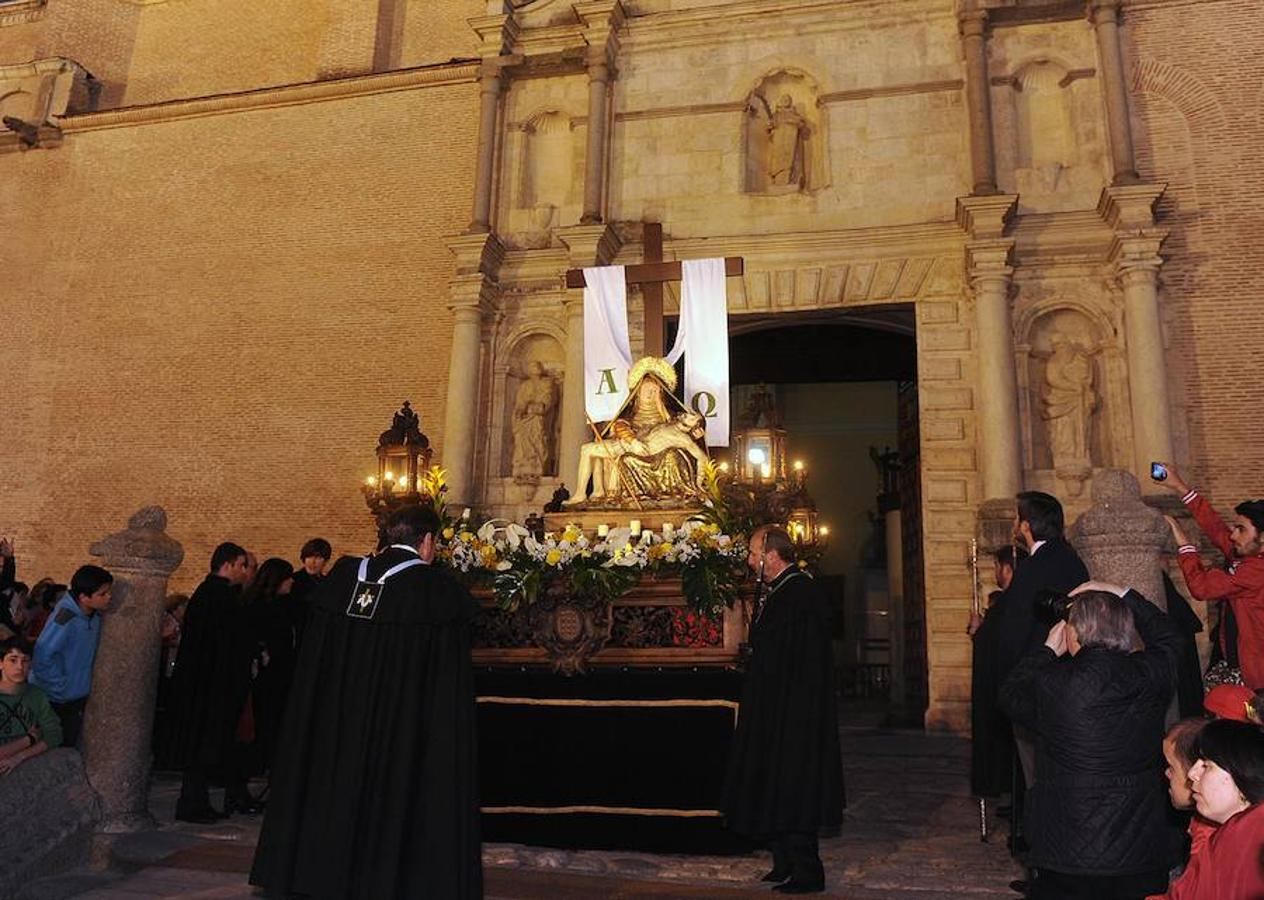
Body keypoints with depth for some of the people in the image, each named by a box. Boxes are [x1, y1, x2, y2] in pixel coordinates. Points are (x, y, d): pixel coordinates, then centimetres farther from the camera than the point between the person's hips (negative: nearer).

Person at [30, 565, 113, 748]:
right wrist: (60, 685, -22)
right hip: (56, 700, -7)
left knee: (70, 747, 18)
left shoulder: (94, 616, -2)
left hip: (79, 697, 7)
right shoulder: (64, 619, -27)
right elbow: (43, 656, -30)